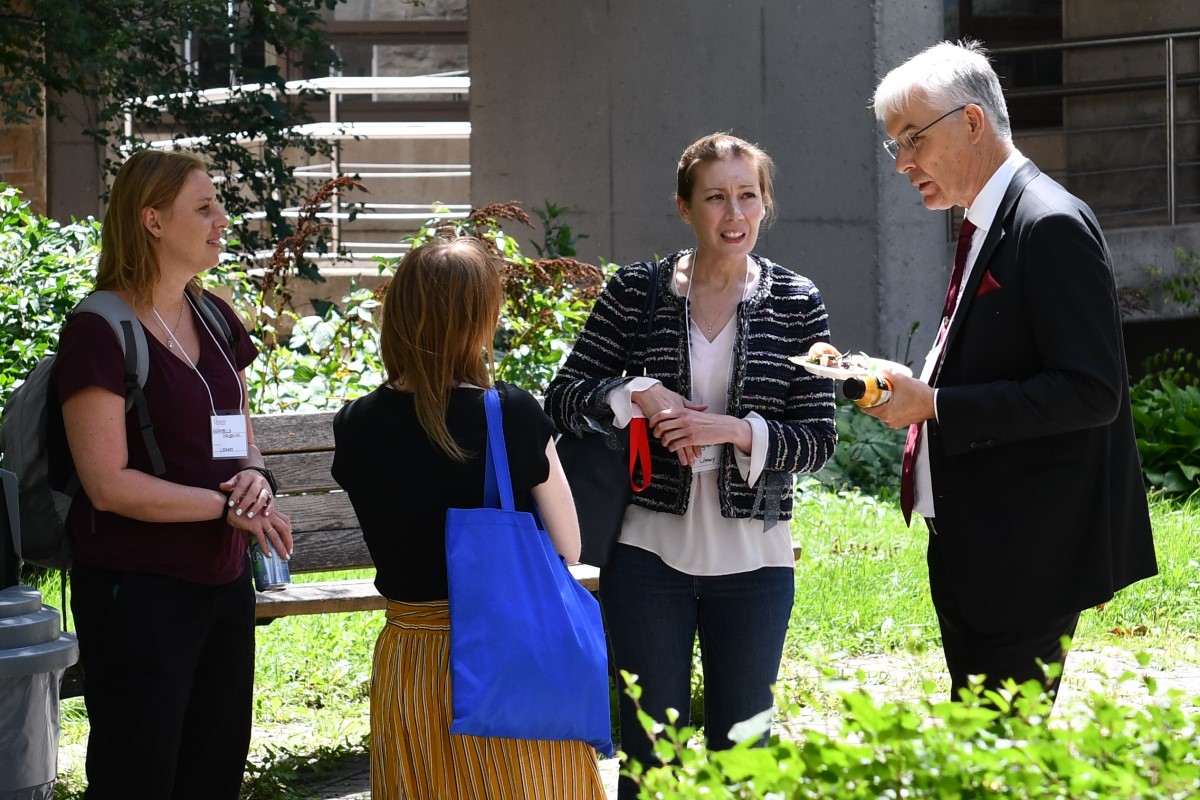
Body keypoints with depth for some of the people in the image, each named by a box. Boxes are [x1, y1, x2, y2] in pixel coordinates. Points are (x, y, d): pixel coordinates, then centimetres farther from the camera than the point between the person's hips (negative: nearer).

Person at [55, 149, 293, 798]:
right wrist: (230, 506, -16)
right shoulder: (99, 332, -13)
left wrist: (256, 480, -5)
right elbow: (109, 483, -19)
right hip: (138, 591, -8)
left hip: (222, 582, 8)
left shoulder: (215, 320, 12)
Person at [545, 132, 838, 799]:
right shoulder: (636, 292, 0)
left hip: (753, 560, 0)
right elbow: (563, 398, 2)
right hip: (650, 551, 0)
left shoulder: (797, 304, 0)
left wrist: (736, 430, -18)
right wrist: (638, 395, -16)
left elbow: (819, 439, -2)